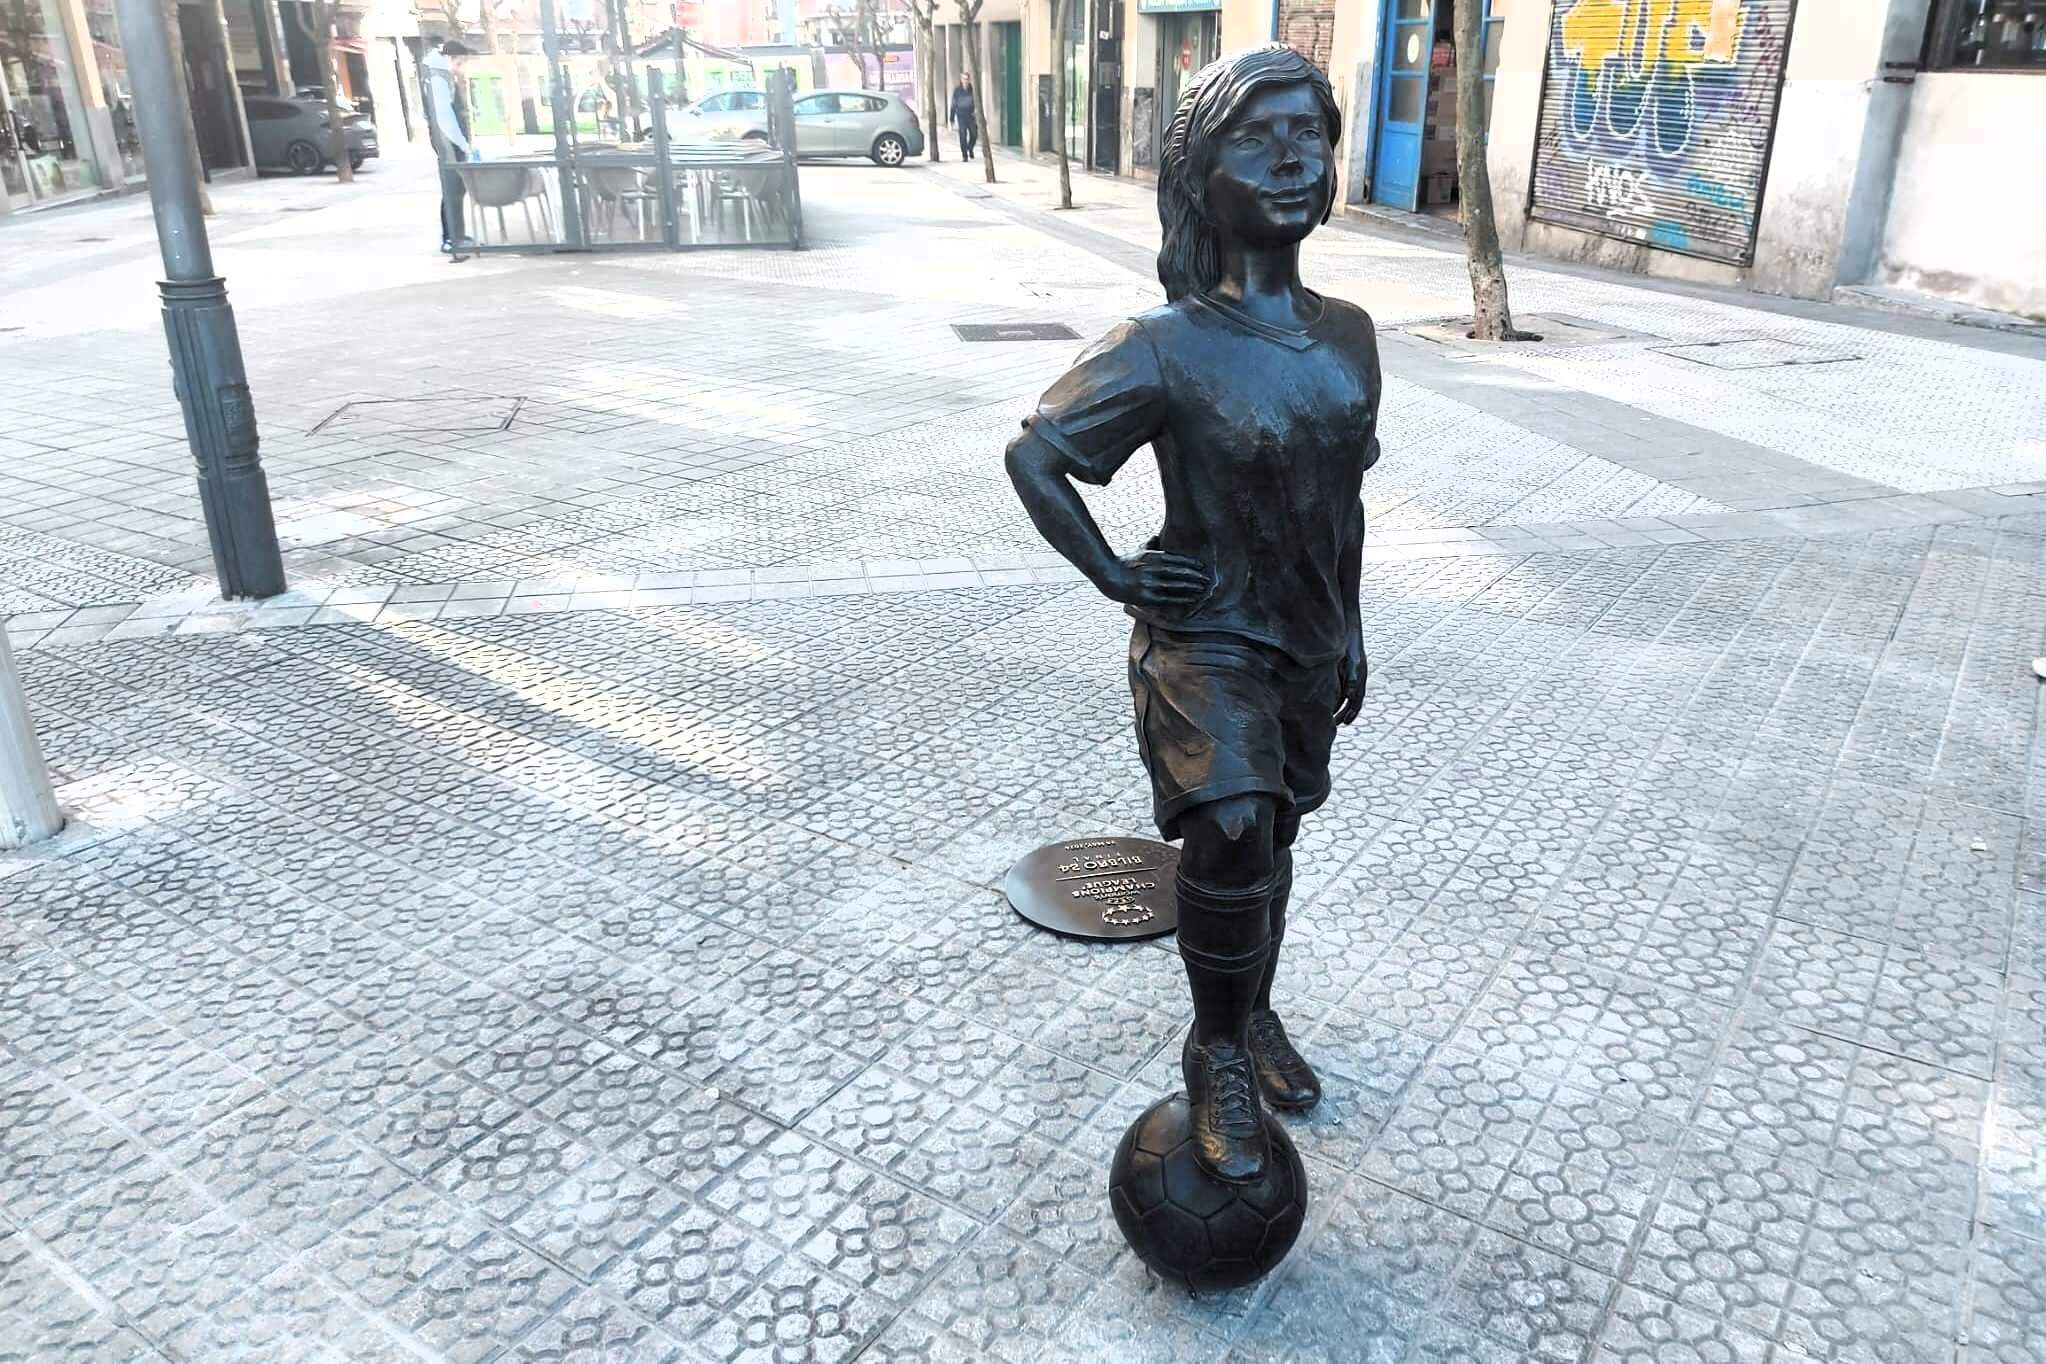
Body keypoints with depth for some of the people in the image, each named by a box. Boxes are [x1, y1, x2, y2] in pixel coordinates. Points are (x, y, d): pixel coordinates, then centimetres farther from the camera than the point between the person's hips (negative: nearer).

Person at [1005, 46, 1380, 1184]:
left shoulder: (1349, 335, -1)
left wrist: (1350, 629, 14)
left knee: (1272, 839, 19)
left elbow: (1344, 498, 11)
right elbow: (1033, 454, -9)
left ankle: (1257, 1014, 43)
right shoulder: (1166, 348, -18)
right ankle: (1218, 1052, 2)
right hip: (1206, 644, -5)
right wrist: (1113, 574, -12)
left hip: (1308, 645, 6)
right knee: (1230, 834, -23)